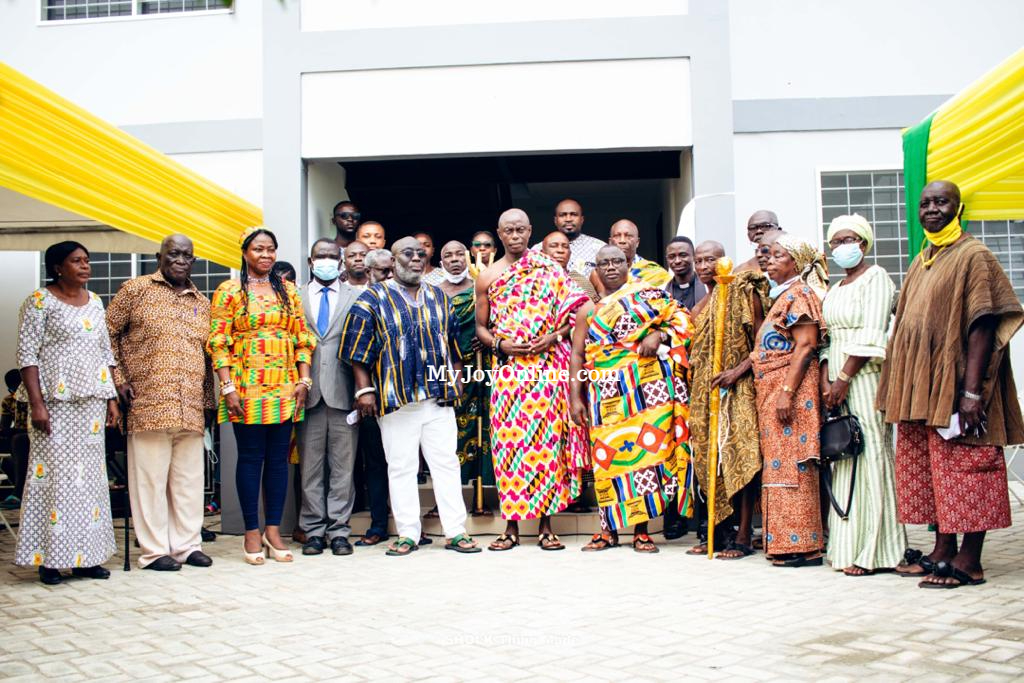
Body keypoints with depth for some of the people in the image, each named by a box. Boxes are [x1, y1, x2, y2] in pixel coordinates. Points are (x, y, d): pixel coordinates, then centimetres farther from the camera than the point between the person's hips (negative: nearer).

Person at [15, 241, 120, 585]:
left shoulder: (95, 302, 14)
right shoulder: (40, 301, -3)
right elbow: (27, 354, -8)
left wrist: (112, 399, 10)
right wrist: (36, 404, -16)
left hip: (91, 402, 6)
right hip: (55, 402, -5)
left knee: (89, 475, 5)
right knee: (55, 475, -5)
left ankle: (85, 557, 12)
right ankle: (49, 559, 3)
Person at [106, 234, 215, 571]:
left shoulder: (202, 303, 17)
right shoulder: (136, 290, 4)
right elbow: (107, 333, 3)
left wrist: (208, 400, 16)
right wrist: (119, 378, -6)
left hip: (192, 409, 5)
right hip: (148, 405, -5)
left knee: (190, 478, 7)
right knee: (151, 476, -2)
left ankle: (188, 544, 16)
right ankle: (155, 550, 6)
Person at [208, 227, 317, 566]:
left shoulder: (288, 290, 13)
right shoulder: (230, 291, 2)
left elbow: (302, 338, 12)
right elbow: (218, 343, -4)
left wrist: (304, 379, 1)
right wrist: (228, 387, -12)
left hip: (284, 388, 4)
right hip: (247, 388, -3)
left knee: (279, 458, 5)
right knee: (250, 458, 1)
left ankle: (273, 529, 14)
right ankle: (252, 532, 10)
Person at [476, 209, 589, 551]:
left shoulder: (549, 270, 7)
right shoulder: (488, 277, 11)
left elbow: (572, 313, 5)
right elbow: (481, 327, 14)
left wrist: (552, 338, -10)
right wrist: (500, 344, -5)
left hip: (547, 366, -1)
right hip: (508, 368, 1)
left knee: (546, 440, -1)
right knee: (508, 441, -1)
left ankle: (545, 524, 6)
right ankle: (511, 525, 7)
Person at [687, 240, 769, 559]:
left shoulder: (742, 291, -4)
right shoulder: (702, 305, 17)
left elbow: (761, 342, -9)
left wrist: (738, 371, -20)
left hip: (737, 388, -7)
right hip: (705, 392, 7)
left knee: (740, 458, -9)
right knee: (709, 461, 7)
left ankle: (744, 537, -5)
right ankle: (716, 532, 15)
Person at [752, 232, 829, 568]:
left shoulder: (799, 294, -8)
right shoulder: (781, 296, 21)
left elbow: (805, 346, -17)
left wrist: (787, 392, -23)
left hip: (790, 389, -10)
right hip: (771, 390, 10)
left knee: (791, 464, -8)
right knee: (779, 463, 9)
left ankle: (802, 545, -5)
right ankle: (786, 541, 13)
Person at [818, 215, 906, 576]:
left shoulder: (875, 277, -4)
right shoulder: (834, 289, 20)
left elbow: (871, 337, -13)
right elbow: (828, 340, 15)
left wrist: (844, 380, -15)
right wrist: (826, 381, 0)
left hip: (865, 378, -8)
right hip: (838, 379, 8)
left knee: (869, 456, -7)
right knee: (843, 458, 6)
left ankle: (871, 550, -3)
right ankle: (848, 545, 11)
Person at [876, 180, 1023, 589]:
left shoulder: (973, 256, -7)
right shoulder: (920, 263, 16)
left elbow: (983, 326, -15)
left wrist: (972, 391, -22)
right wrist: (901, 387, 12)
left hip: (954, 384, -8)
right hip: (920, 387, 8)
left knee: (963, 468, -3)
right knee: (928, 469, 11)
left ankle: (969, 561, 4)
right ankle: (943, 550, 21)